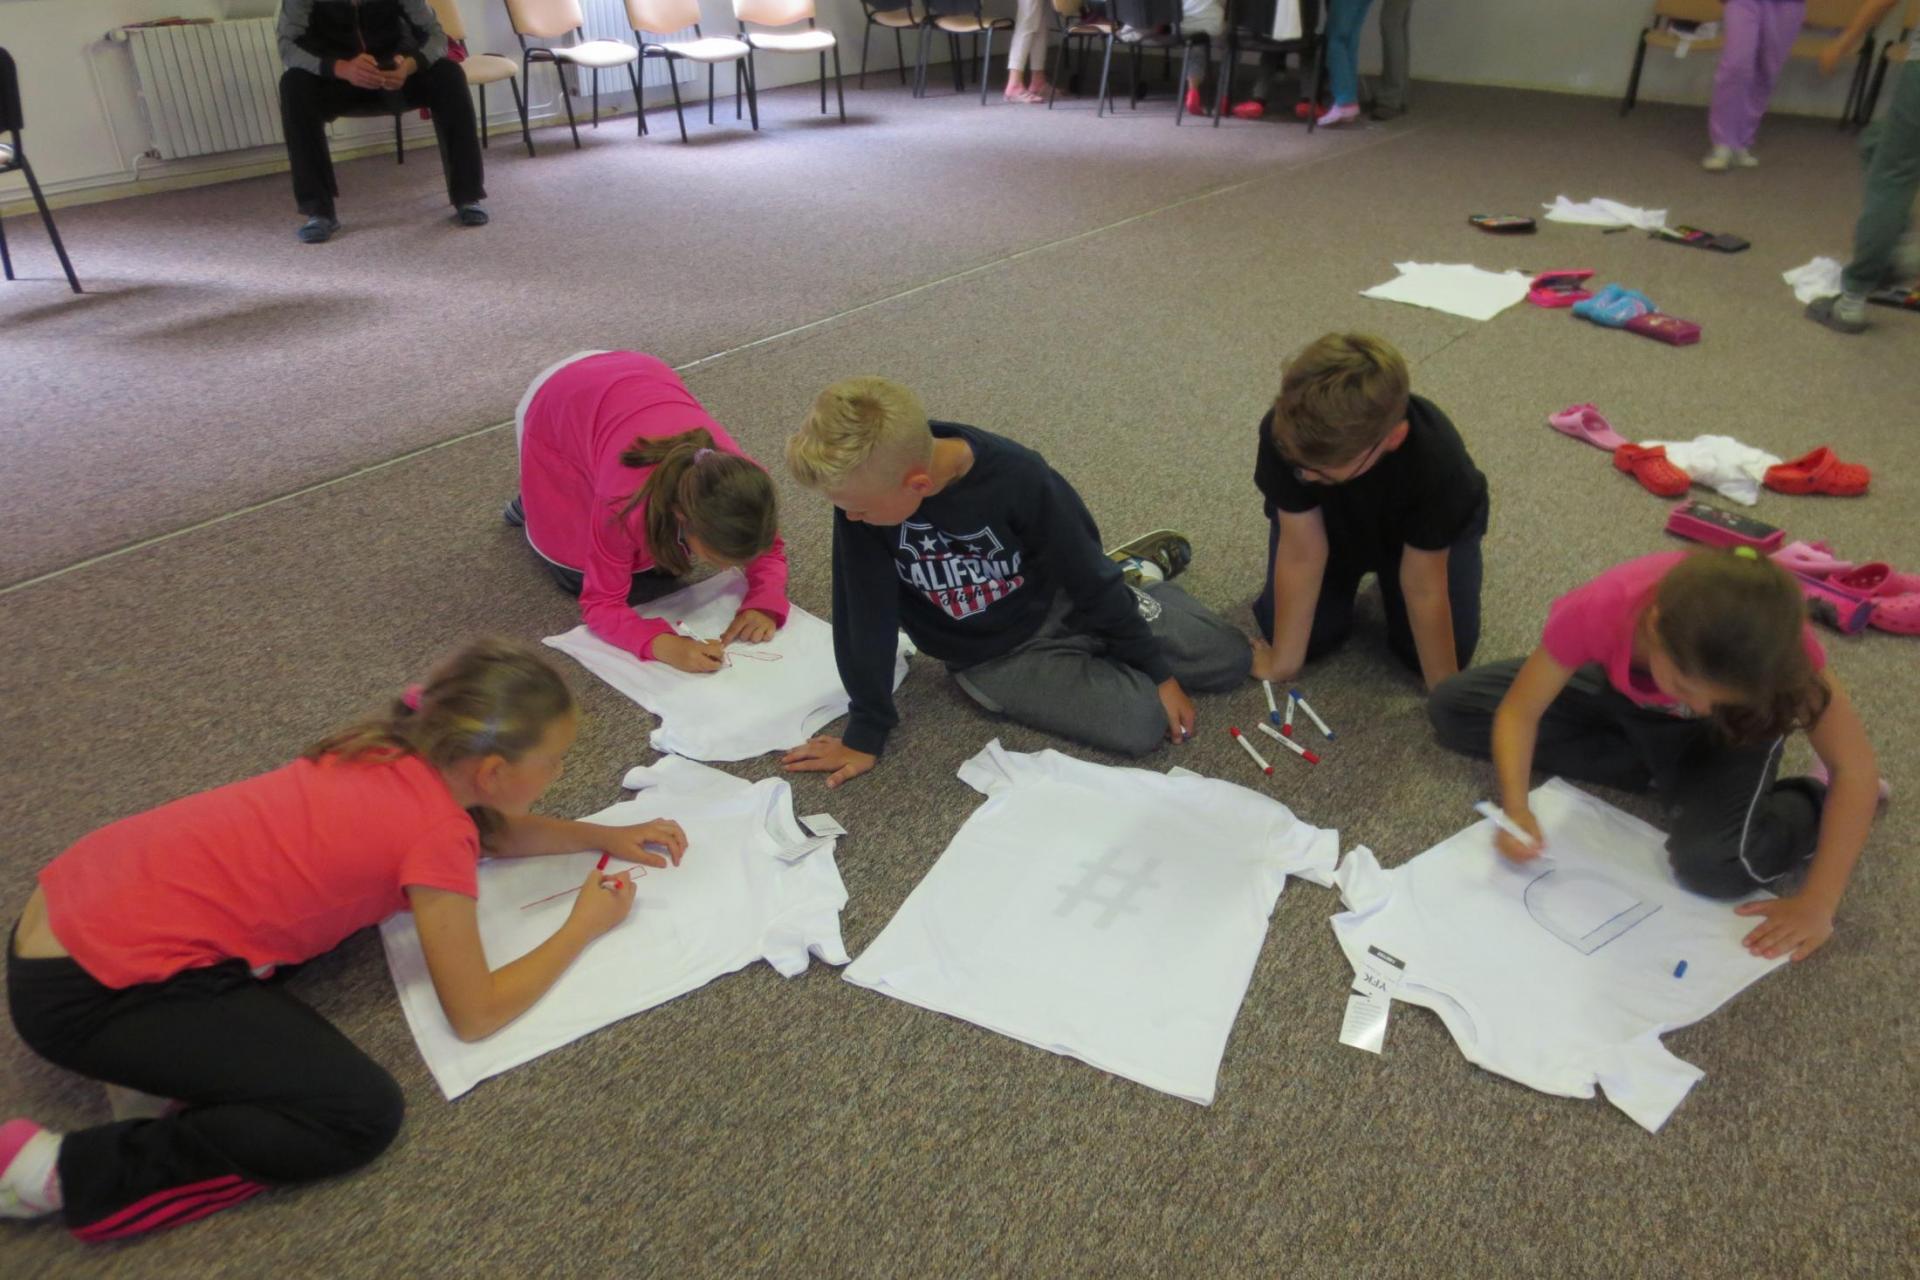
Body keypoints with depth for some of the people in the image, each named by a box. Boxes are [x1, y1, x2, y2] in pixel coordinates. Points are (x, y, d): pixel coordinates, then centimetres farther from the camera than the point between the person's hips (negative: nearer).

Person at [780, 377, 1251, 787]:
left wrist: (1158, 671, -7)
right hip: (995, 658, 1)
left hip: (1062, 606, 0)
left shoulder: (1019, 478, -30)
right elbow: (865, 615, -17)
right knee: (1142, 724, -18)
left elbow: (1090, 579, -17)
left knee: (1229, 658, 0)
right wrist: (865, 732, -11)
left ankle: (1133, 572, 28)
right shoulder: (861, 488, -27)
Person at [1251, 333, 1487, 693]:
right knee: (1307, 634, -8)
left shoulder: (1434, 459, -42)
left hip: (1430, 526, -1)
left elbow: (1423, 588, -30)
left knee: (1438, 651, -10)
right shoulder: (1283, 433, -40)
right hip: (1325, 519, 1)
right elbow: (1301, 554, -29)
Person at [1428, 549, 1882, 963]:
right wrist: (1516, 807, -39)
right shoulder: (1598, 612, -37)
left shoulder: (1775, 644, -38)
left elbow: (1857, 767, -29)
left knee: (1715, 865, -31)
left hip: (1734, 726, -3)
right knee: (1454, 708, -14)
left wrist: (1817, 902, -31)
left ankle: (1816, 805, 3)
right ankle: (1661, 772, -7)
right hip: (1626, 697, 3)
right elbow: (1520, 710, -24)